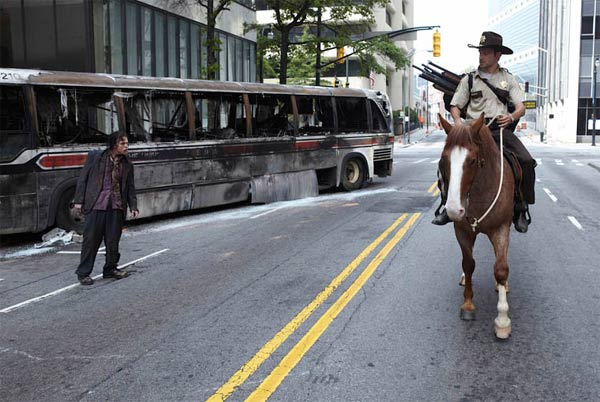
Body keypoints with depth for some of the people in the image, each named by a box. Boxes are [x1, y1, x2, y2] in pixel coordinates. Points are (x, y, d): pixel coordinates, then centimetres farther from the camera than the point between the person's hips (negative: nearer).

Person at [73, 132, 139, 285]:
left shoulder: (127, 164, 9)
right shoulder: (95, 156, -1)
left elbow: (130, 187, 14)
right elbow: (83, 178, 0)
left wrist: (133, 206, 5)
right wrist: (79, 200, -3)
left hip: (116, 207, 3)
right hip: (96, 205, -3)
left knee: (113, 240, 8)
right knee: (91, 239, 0)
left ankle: (110, 269, 24)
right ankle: (83, 273, 10)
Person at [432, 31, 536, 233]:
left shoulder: (508, 79, 14)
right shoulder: (469, 79, 11)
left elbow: (521, 107, 7)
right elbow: (455, 107, 12)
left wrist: (511, 117, -16)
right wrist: (458, 122, -11)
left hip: (500, 129, 1)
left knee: (527, 161, -21)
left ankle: (521, 209, -6)